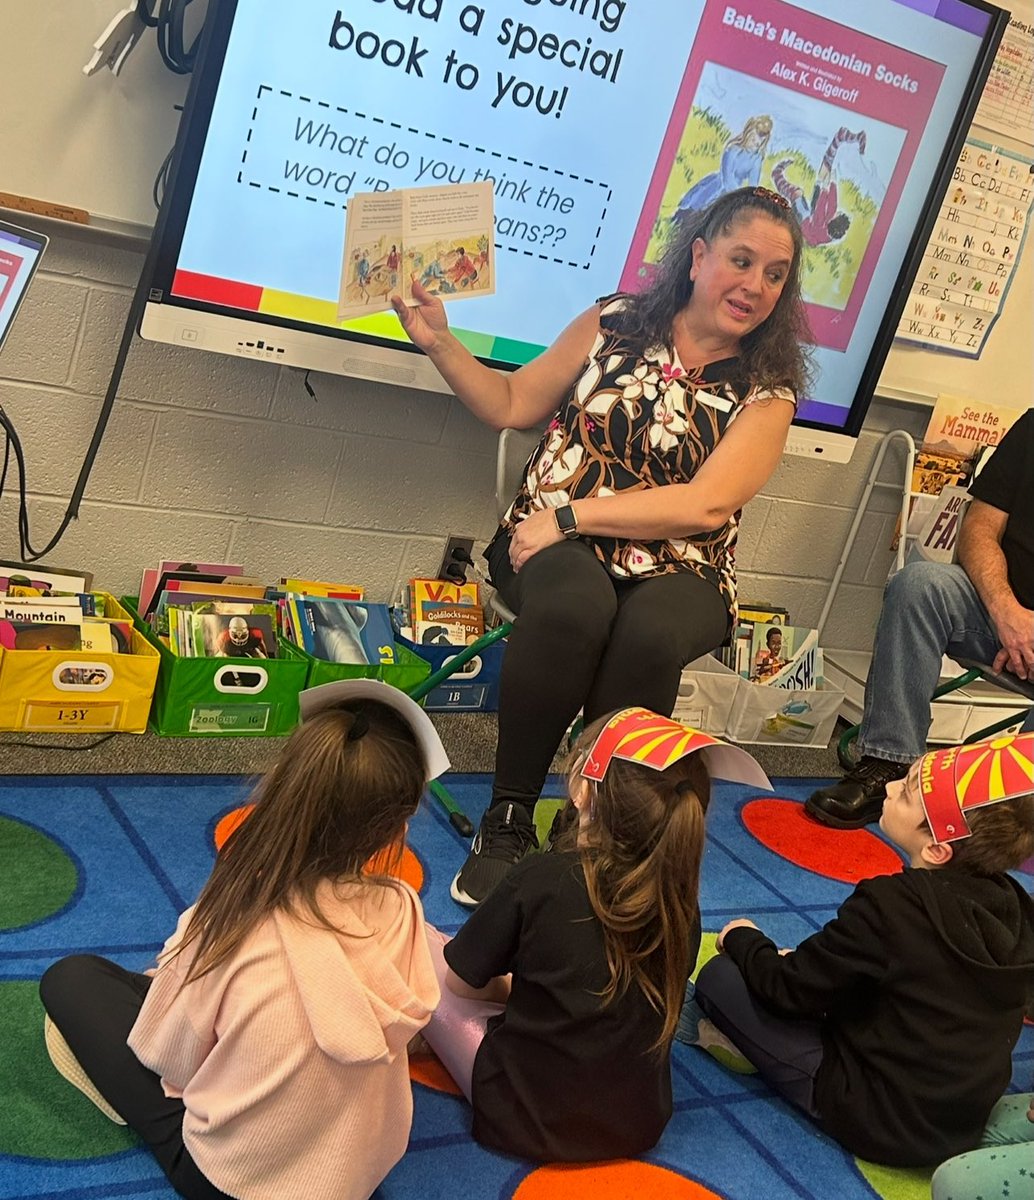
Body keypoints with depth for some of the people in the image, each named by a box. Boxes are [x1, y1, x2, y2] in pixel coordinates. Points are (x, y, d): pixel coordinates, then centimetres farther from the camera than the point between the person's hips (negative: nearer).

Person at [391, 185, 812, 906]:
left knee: (650, 631, -36)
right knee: (572, 602, -36)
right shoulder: (616, 324, 9)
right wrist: (439, 342, 4)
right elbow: (511, 405, 18)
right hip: (558, 548, 1)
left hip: (678, 571, 0)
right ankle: (508, 821, -21)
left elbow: (703, 504, -11)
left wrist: (570, 515, -17)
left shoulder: (767, 390, 4)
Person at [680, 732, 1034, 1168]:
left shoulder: (889, 905, -25)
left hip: (876, 1122, -7)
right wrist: (806, 963, 16)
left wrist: (742, 938, 6)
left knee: (720, 976, -5)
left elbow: (789, 990, -14)